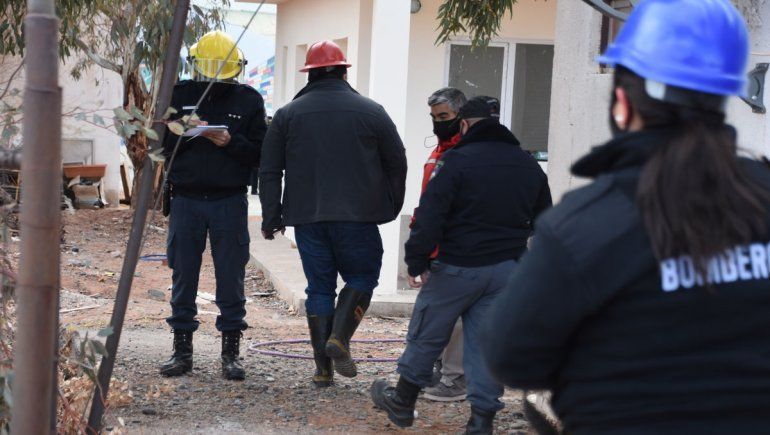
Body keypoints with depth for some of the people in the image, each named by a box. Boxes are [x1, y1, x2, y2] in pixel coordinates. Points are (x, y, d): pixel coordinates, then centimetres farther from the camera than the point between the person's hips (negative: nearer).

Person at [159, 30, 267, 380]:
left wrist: (231, 142, -17)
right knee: (183, 278, 7)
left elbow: (260, 153, -1)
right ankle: (182, 350, 17)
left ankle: (231, 353, 11)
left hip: (229, 203, -1)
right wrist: (185, 134, -15)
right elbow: (161, 143, 4)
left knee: (231, 280, 2)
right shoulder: (180, 95, 5)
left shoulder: (248, 100, 2)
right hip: (186, 200, 1)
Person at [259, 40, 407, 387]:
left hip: (307, 217, 2)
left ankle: (323, 369, 8)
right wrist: (390, 211, 17)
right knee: (361, 277, 12)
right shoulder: (371, 112, 3)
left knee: (319, 287, 9)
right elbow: (397, 164, 8)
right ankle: (340, 336, -10)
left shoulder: (287, 114, 6)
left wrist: (271, 218, 12)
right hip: (357, 216, -2)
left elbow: (269, 172, 7)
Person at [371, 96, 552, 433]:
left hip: (458, 267, -5)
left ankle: (403, 402, 25)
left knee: (426, 335, 11)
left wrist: (416, 262, -12)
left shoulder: (458, 160, -11)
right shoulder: (529, 165, 9)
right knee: (486, 342, 9)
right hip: (507, 268, 5)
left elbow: (430, 216, -16)